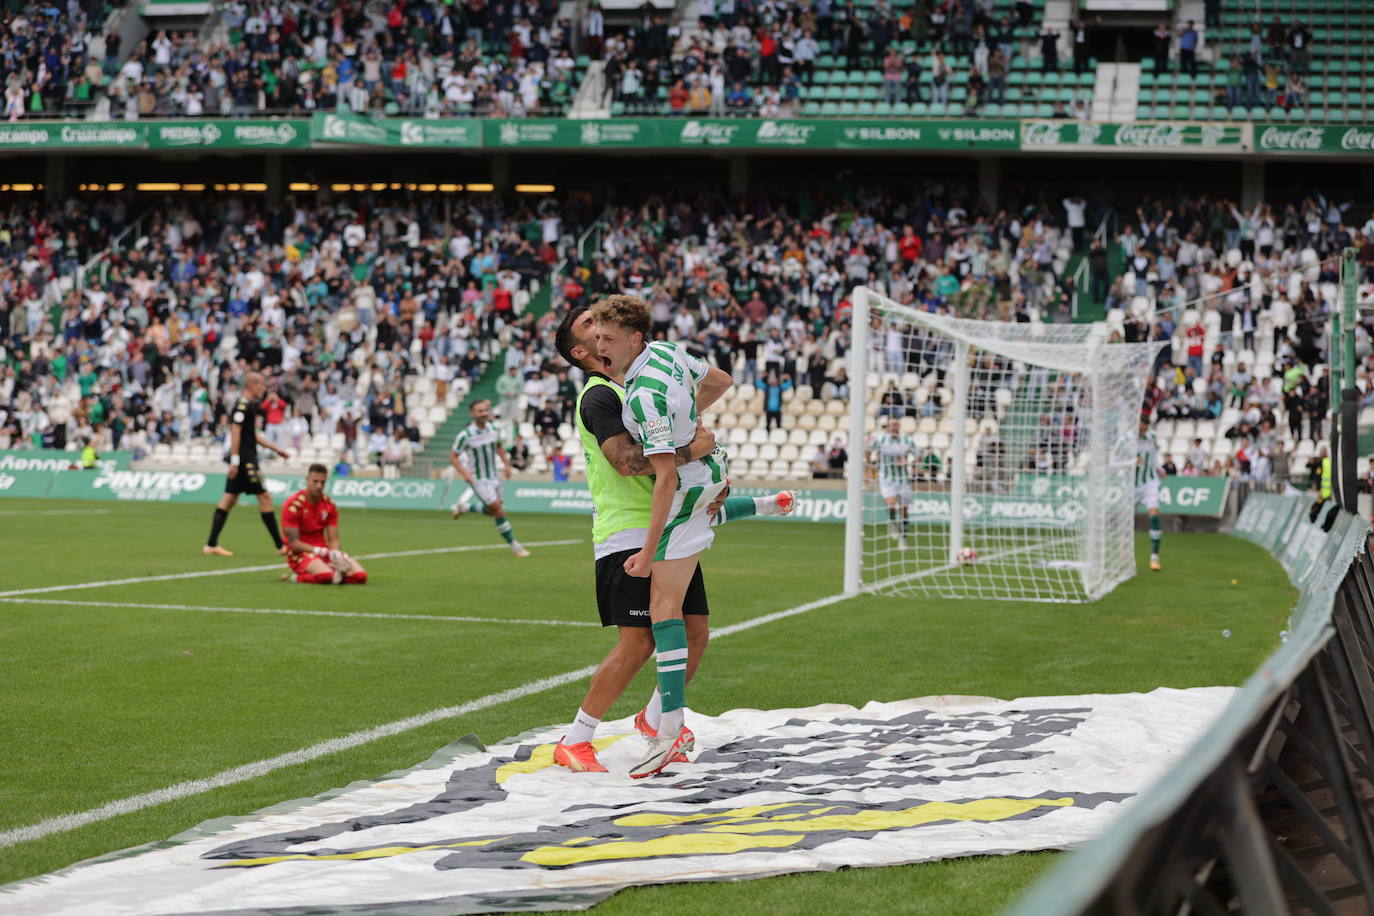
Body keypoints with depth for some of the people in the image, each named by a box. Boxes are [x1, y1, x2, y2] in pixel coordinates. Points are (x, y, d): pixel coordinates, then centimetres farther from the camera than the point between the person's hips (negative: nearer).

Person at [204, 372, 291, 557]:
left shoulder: (249, 405, 18)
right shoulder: (243, 405, -12)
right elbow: (235, 432, -20)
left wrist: (277, 449, 29)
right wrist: (235, 459, -24)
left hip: (246, 461, 10)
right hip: (244, 460, -10)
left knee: (229, 500, 8)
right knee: (264, 497, -5)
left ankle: (211, 545, 7)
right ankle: (280, 545, -2)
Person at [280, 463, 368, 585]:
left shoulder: (329, 505, 6)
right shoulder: (293, 505, -12)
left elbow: (333, 540, 3)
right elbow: (294, 543, -15)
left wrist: (335, 556, -20)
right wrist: (322, 552, -24)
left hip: (323, 551, 5)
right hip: (301, 553, -5)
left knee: (360, 575, -18)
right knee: (325, 575, -37)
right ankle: (299, 576, -6)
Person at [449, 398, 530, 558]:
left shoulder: (494, 429, -3)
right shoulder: (465, 435, -18)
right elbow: (453, 456, -9)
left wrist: (506, 464, 3)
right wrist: (464, 473, -22)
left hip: (493, 476, 6)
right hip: (477, 479, -6)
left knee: (494, 510, 13)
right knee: (498, 509, -12)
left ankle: (465, 506, 38)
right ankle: (514, 545, 0)